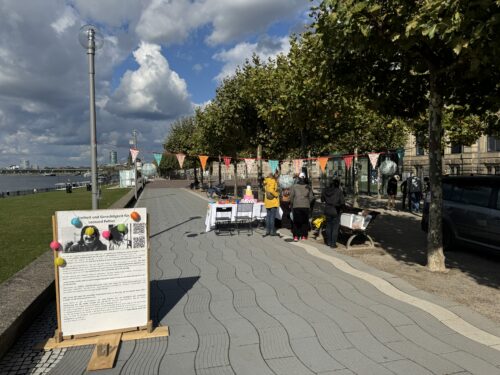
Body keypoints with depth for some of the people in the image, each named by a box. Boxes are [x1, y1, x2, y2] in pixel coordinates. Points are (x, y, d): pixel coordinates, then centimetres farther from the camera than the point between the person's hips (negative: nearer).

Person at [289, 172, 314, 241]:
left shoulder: (294, 186, -4)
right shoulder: (308, 187, 0)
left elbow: (291, 197, -2)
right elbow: (311, 197, 2)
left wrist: (291, 204, 12)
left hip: (296, 207, -1)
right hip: (306, 207, 1)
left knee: (296, 222, 4)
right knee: (305, 222, 11)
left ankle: (296, 236, 1)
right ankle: (304, 236, 13)